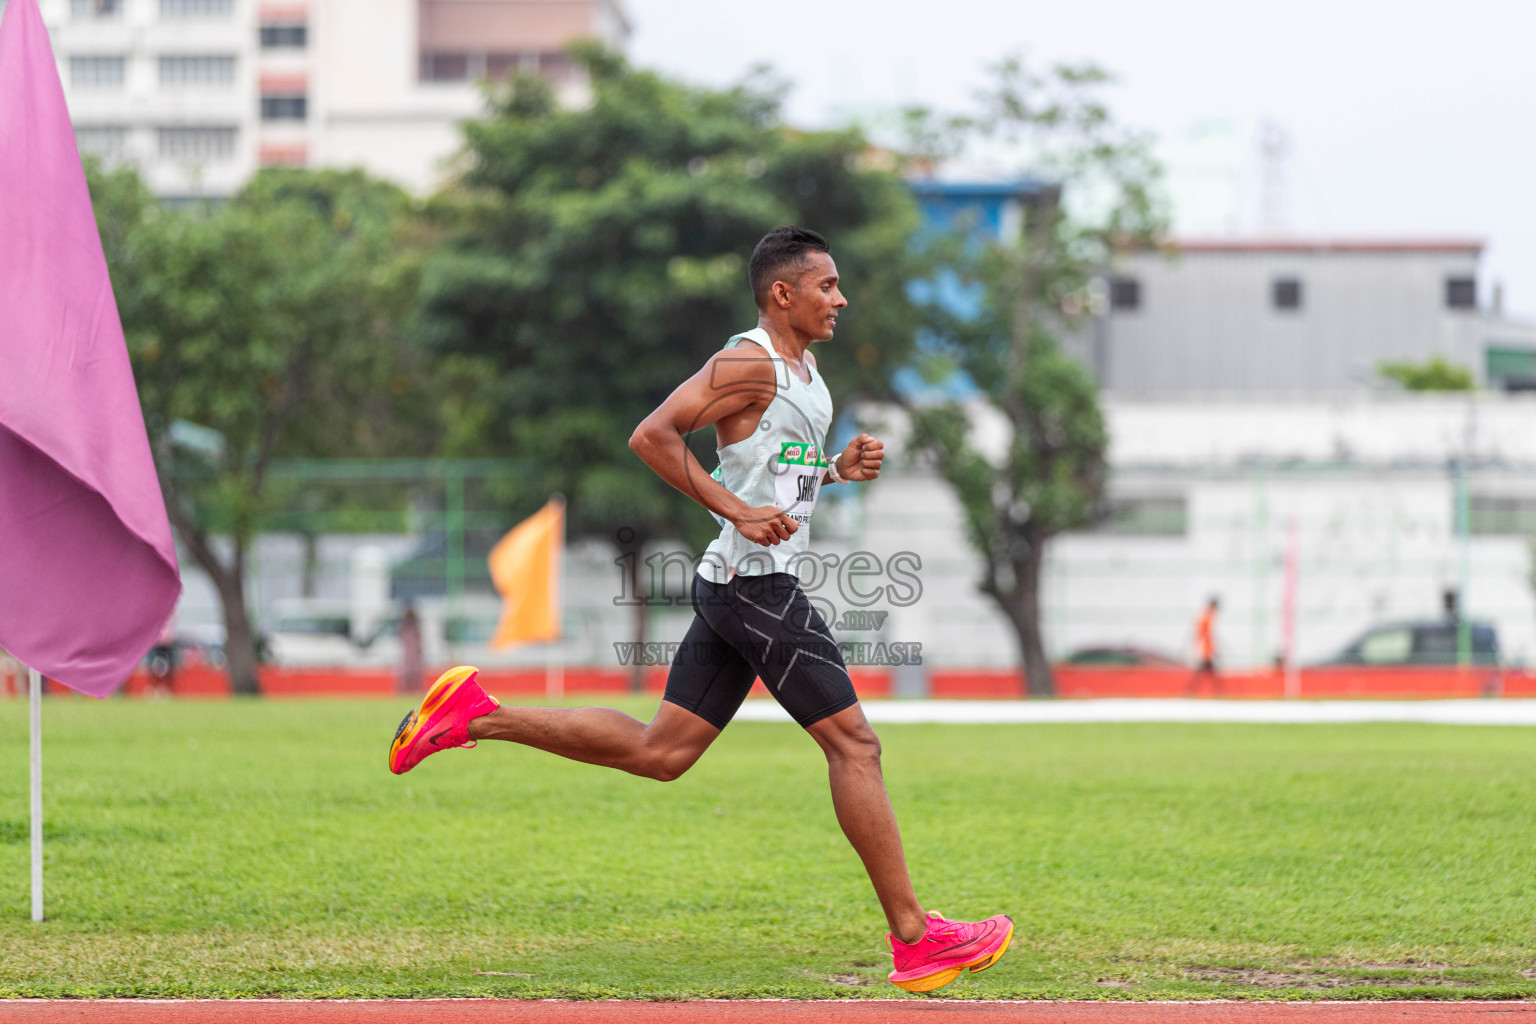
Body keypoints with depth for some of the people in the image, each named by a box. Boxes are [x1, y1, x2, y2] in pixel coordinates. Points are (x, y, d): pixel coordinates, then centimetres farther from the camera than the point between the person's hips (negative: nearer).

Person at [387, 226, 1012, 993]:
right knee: (853, 744, -6)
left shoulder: (804, 369, 18)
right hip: (756, 583, -10)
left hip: (736, 586, 10)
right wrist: (739, 511, -22)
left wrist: (838, 469, 11)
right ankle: (914, 940, -2)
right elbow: (652, 436, -18)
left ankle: (477, 716, 11)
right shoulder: (749, 361, -13)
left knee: (660, 751, 9)